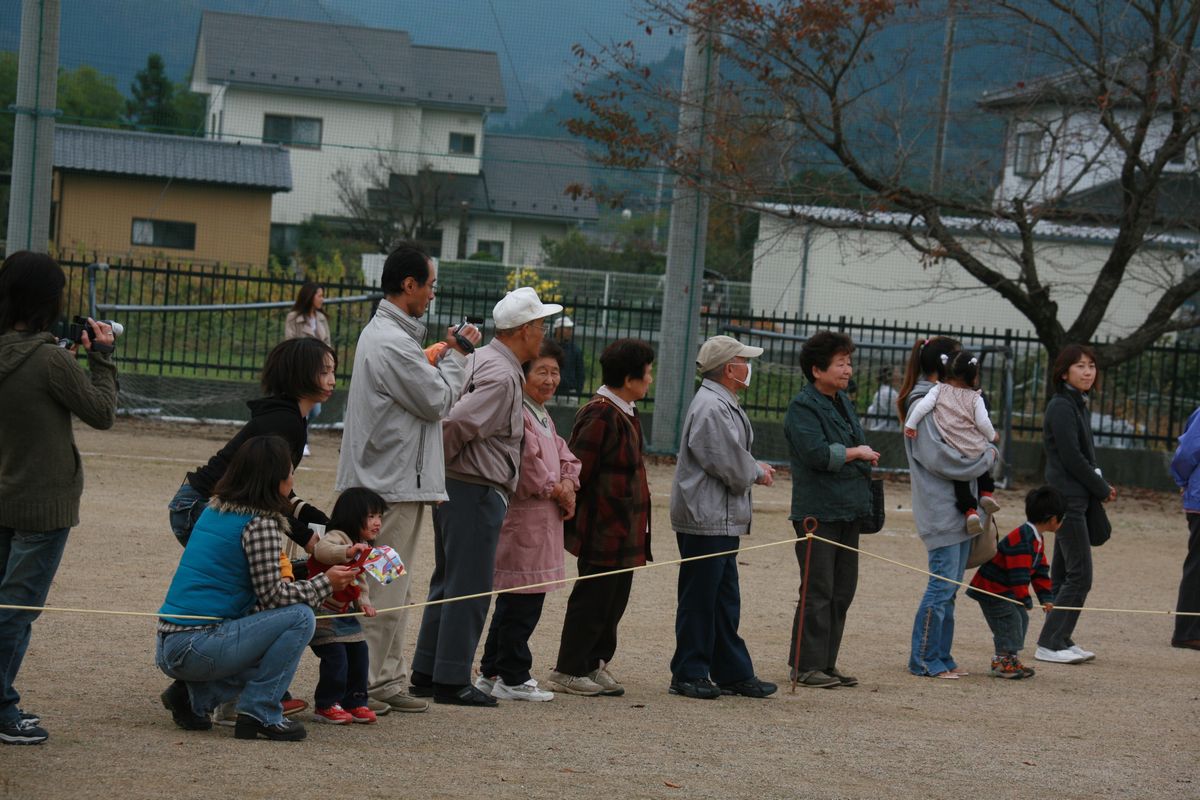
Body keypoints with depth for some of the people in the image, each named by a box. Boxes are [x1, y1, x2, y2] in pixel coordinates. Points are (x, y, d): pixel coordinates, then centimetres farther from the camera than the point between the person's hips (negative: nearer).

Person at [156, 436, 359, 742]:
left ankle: (195, 696, 13)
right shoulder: (261, 524, -12)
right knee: (299, 618, -8)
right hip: (195, 648, -9)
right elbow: (271, 594, -12)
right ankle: (260, 712, -4)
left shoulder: (215, 510, 15)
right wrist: (325, 583, 1)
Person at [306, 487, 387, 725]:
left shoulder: (363, 547, 13)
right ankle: (326, 705, -3)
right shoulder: (337, 537, -18)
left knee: (359, 652, 8)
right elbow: (321, 549, -41)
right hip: (323, 613, -10)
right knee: (335, 657, -14)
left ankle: (354, 702, 18)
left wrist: (364, 602, 6)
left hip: (345, 612, 10)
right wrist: (348, 552, -57)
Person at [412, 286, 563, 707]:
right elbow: (455, 424, -25)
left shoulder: (479, 360, 13)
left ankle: (426, 671, 22)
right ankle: (452, 680, -1)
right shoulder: (502, 377, -18)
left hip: (454, 485, 10)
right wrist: (437, 463, -9)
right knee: (469, 588, -4)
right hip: (476, 489, -10)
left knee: (447, 581, 16)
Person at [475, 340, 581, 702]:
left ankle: (492, 674, 21)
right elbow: (528, 466, -22)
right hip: (523, 519, -11)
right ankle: (513, 678, 1)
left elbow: (565, 456, 21)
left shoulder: (543, 416, 19)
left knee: (513, 601, 15)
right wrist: (557, 491, -8)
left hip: (543, 521, 11)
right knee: (523, 602, -6)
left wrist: (568, 484, 0)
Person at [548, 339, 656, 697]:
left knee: (614, 598, 14)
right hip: (603, 530, -10)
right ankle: (569, 670, 8)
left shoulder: (624, 414, 14)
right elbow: (579, 469, -18)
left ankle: (596, 664, 24)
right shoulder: (600, 416, -18)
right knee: (593, 598, -1)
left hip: (624, 533, 10)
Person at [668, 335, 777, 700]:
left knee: (725, 600, 14)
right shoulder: (711, 408, -19)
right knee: (699, 600, -3)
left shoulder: (723, 405, 16)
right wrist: (758, 472, -3)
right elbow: (732, 467, -21)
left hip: (721, 521, 11)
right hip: (705, 520, -11)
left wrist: (755, 468, 4)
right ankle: (688, 674, 3)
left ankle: (733, 673, 20)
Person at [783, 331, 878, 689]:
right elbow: (816, 453, -23)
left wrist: (866, 457, 10)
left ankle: (826, 663, 16)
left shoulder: (843, 402, 17)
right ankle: (806, 665, -1)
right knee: (818, 591, -7)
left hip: (847, 511, 9)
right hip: (817, 511, -9)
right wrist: (856, 453, -11)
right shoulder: (803, 406, -11)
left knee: (842, 590, 10)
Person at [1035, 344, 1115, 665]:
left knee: (1064, 573, 12)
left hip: (1076, 500, 10)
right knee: (1080, 574, -10)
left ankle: (1060, 639, 16)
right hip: (1067, 500, -10)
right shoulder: (1062, 407, -13)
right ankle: (1050, 644, -8)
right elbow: (1071, 457, -18)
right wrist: (1103, 490, -9)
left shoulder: (1078, 405, 16)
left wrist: (1101, 486, 2)